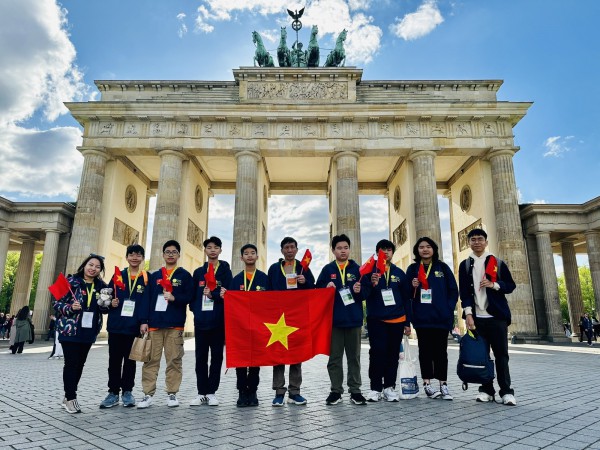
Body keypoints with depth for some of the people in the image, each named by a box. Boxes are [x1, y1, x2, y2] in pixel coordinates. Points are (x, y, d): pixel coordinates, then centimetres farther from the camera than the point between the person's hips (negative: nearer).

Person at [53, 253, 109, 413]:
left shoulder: (101, 286, 6)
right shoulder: (71, 282, -6)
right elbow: (57, 304, -5)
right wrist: (70, 308, -23)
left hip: (89, 331, 4)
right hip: (70, 330, -4)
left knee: (80, 364, 10)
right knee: (71, 363, -3)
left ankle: (69, 395, 25)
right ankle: (70, 397, 9)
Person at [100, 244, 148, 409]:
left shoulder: (147, 278, 1)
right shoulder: (118, 276, 8)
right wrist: (111, 303, -10)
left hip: (135, 326, -1)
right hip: (116, 325, 2)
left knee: (130, 360, 9)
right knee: (114, 359, 7)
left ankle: (127, 392, 22)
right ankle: (113, 392, 19)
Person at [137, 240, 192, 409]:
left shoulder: (185, 275, 8)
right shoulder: (154, 276, 14)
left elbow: (189, 297, 0)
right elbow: (146, 299, 8)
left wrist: (174, 298, -18)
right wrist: (143, 321, -1)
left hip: (175, 324, -2)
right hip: (154, 323, 2)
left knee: (174, 360, 2)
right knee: (151, 360, 3)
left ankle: (172, 394, 12)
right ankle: (148, 394, 11)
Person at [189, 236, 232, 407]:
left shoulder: (225, 271, 4)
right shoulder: (198, 272, 12)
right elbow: (192, 296, 11)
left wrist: (212, 294, -14)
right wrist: (196, 310, -3)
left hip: (219, 320, -2)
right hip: (200, 320, 2)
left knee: (216, 356, 5)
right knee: (200, 357, 7)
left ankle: (212, 392, 15)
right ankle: (202, 393, 17)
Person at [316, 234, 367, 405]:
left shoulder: (357, 269, 6)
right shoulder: (327, 269, 5)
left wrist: (360, 290, -16)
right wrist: (326, 289, -18)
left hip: (354, 319, 1)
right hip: (334, 319, 0)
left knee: (354, 356, 9)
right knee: (334, 357, 7)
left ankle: (355, 390, 19)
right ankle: (336, 391, 18)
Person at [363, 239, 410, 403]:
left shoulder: (399, 273, 11)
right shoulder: (370, 271, 2)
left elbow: (406, 299, 13)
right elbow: (363, 295, -4)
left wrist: (407, 323, 10)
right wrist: (372, 284, -25)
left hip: (397, 320, 3)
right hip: (376, 320, -3)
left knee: (393, 355, 7)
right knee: (377, 353, -5)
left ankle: (389, 387, 19)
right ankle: (375, 388, 6)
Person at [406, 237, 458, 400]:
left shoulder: (442, 267, 7)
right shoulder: (412, 269, 6)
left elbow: (453, 290, 5)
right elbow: (406, 293, 7)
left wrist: (449, 309, -3)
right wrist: (413, 287, -14)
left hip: (441, 317, 0)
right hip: (421, 318, 0)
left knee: (441, 351, 6)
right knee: (425, 350, 5)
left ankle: (443, 384, 14)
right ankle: (427, 383, 12)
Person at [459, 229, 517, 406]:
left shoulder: (498, 262, 7)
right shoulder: (465, 265, 8)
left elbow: (511, 285, 7)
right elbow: (464, 291, 2)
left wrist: (494, 284, -12)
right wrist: (468, 314, -8)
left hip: (497, 315, -1)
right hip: (476, 316, 1)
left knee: (501, 354, 1)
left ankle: (506, 391, 8)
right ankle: (486, 389, 13)